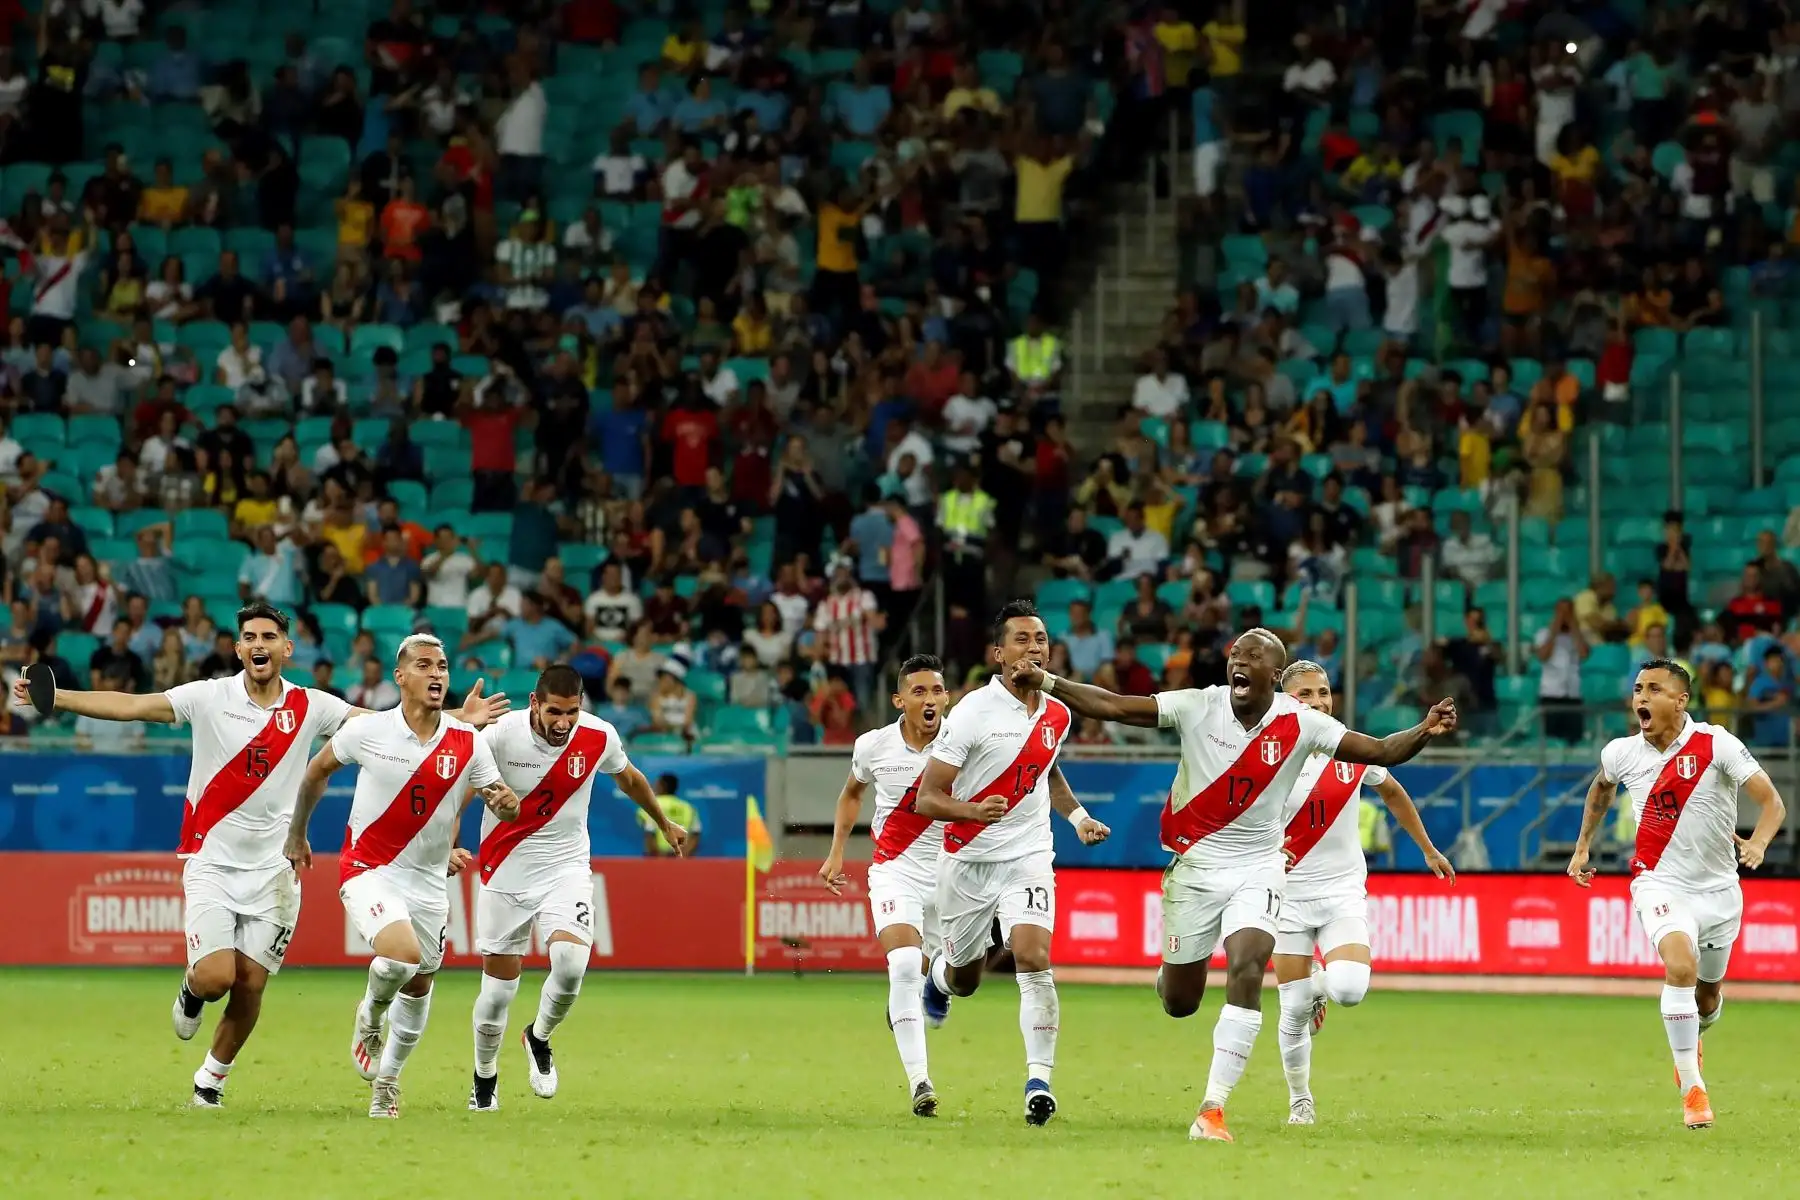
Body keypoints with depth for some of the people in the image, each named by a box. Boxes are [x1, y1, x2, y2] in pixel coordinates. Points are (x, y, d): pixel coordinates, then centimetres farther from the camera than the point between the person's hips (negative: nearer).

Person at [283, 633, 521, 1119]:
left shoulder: (468, 743, -6)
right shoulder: (367, 731, -10)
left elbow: (507, 807, 1)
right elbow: (316, 771, 8)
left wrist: (505, 803, -24)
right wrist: (296, 836, 16)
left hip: (430, 879, 4)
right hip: (368, 869, -4)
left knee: (419, 984, 11)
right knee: (402, 954, -27)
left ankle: (386, 1081, 33)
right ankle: (369, 1018, 6)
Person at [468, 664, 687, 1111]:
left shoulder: (599, 737, -8)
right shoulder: (501, 735, -18)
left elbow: (630, 779, 13)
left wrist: (665, 824, 27)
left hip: (566, 868, 1)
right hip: (505, 872, -1)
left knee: (570, 962, -23)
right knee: (499, 987, 2)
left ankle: (539, 1038, 8)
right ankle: (485, 1077, 29)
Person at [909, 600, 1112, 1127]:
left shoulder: (1057, 715, 3)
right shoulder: (972, 713, -15)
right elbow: (926, 798, -15)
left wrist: (1077, 816, 16)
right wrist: (974, 810, -33)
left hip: (1028, 855, 2)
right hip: (968, 860, -2)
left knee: (1034, 959, -20)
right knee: (964, 979, 14)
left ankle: (1039, 1078, -17)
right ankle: (938, 975, 52)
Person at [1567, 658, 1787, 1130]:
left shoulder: (1716, 745, -14)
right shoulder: (1622, 753, -4)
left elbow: (1772, 802, -17)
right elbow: (1601, 786, 22)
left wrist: (1758, 842, -36)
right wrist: (1583, 845, 21)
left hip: (1719, 888, 0)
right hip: (1660, 883, 0)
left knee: (1708, 997, 14)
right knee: (1681, 965, -28)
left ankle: (1691, 1039, 52)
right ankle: (1691, 1088, -20)